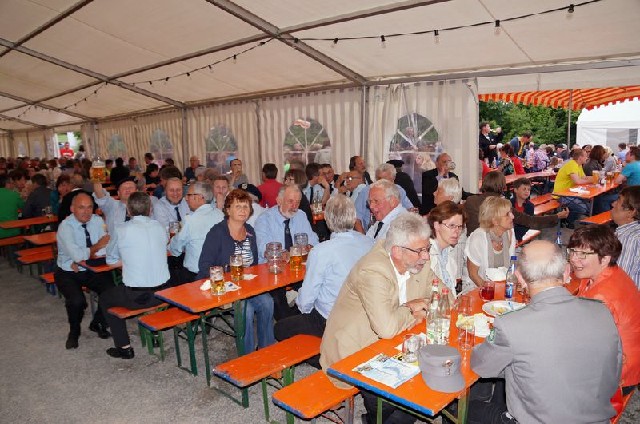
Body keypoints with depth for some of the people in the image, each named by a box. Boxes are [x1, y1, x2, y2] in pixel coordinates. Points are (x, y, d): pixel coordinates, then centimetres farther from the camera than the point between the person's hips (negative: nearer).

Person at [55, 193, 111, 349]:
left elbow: (105, 249, -8)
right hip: (68, 273, -4)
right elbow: (78, 256, -27)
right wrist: (98, 246, -14)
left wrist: (84, 257, -20)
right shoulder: (65, 226, -17)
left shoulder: (97, 221, -3)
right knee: (77, 300, -28)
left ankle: (97, 323, 11)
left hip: (92, 270, 4)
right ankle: (74, 332, 5)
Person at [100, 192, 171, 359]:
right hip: (163, 292, 4)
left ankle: (124, 347, 22)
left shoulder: (121, 230, -10)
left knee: (105, 298, 24)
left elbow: (111, 260, 3)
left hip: (136, 297, -4)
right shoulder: (160, 227, 1)